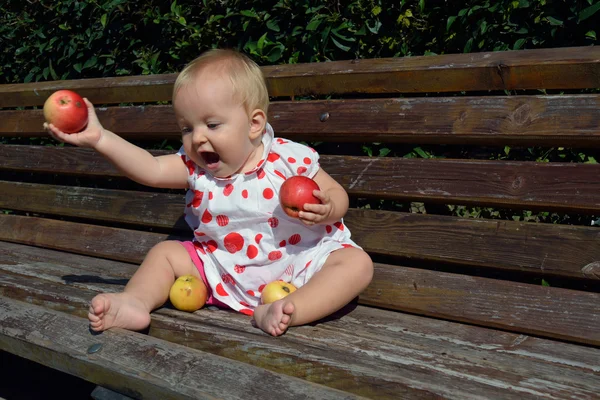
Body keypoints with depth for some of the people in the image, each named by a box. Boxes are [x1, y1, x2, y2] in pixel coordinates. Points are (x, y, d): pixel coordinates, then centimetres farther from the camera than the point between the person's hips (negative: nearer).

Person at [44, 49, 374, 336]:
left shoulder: (290, 158, -14)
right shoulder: (195, 167, -4)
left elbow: (336, 194, -6)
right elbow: (150, 170, -19)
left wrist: (326, 210, -30)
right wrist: (100, 139, -30)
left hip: (297, 263, -3)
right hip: (224, 272, 4)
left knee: (356, 263, -26)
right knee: (166, 252, 2)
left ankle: (289, 310, -44)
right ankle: (134, 301, -21)